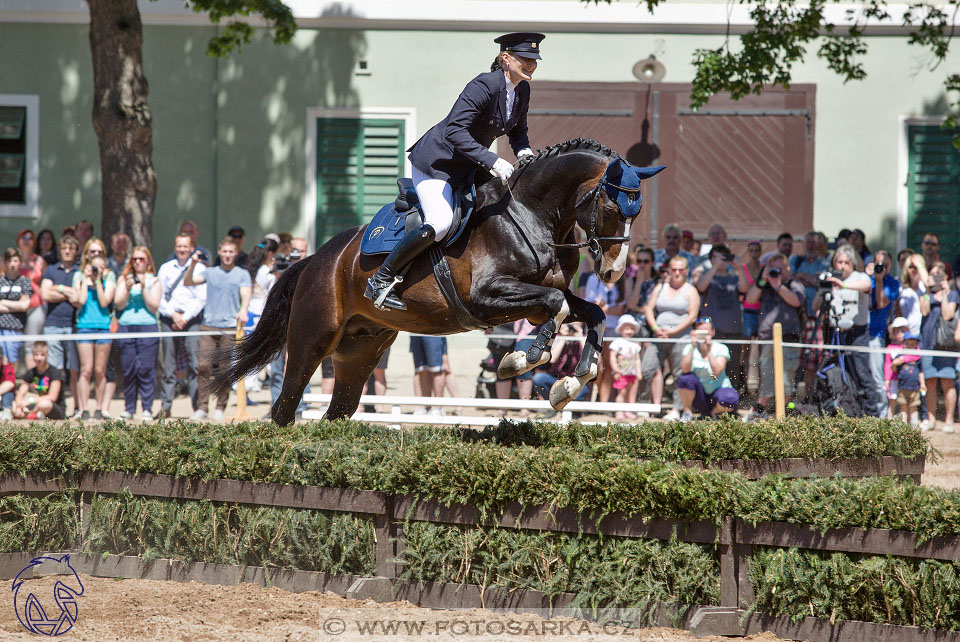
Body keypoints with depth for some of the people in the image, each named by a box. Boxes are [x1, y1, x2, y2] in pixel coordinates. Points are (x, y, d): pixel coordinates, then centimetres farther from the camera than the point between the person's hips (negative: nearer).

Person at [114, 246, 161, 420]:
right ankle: (129, 408, 9)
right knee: (128, 370, 1)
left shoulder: (153, 280, 7)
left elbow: (153, 306, -1)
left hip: (148, 327, -2)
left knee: (146, 369, -7)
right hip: (126, 326, 2)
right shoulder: (124, 279, 13)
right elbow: (119, 304, 5)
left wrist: (143, 288, -10)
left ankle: (147, 409, -4)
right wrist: (128, 288, -8)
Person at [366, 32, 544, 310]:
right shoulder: (483, 86, -25)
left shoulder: (522, 91, 2)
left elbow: (518, 131, 19)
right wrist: (492, 161, -39)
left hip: (467, 167, 9)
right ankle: (380, 281, -16)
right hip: (437, 160, -9)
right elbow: (455, 131, -34)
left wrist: (524, 151, -4)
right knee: (440, 224, -26)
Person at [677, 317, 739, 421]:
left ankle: (715, 411, 1)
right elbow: (685, 369, -21)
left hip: (718, 390, -1)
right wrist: (693, 347, -26)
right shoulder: (689, 348, -2)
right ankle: (687, 412, -7)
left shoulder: (721, 348, -6)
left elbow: (717, 371, -23)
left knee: (730, 399, -34)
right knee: (685, 378, -29)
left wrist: (709, 350, -28)